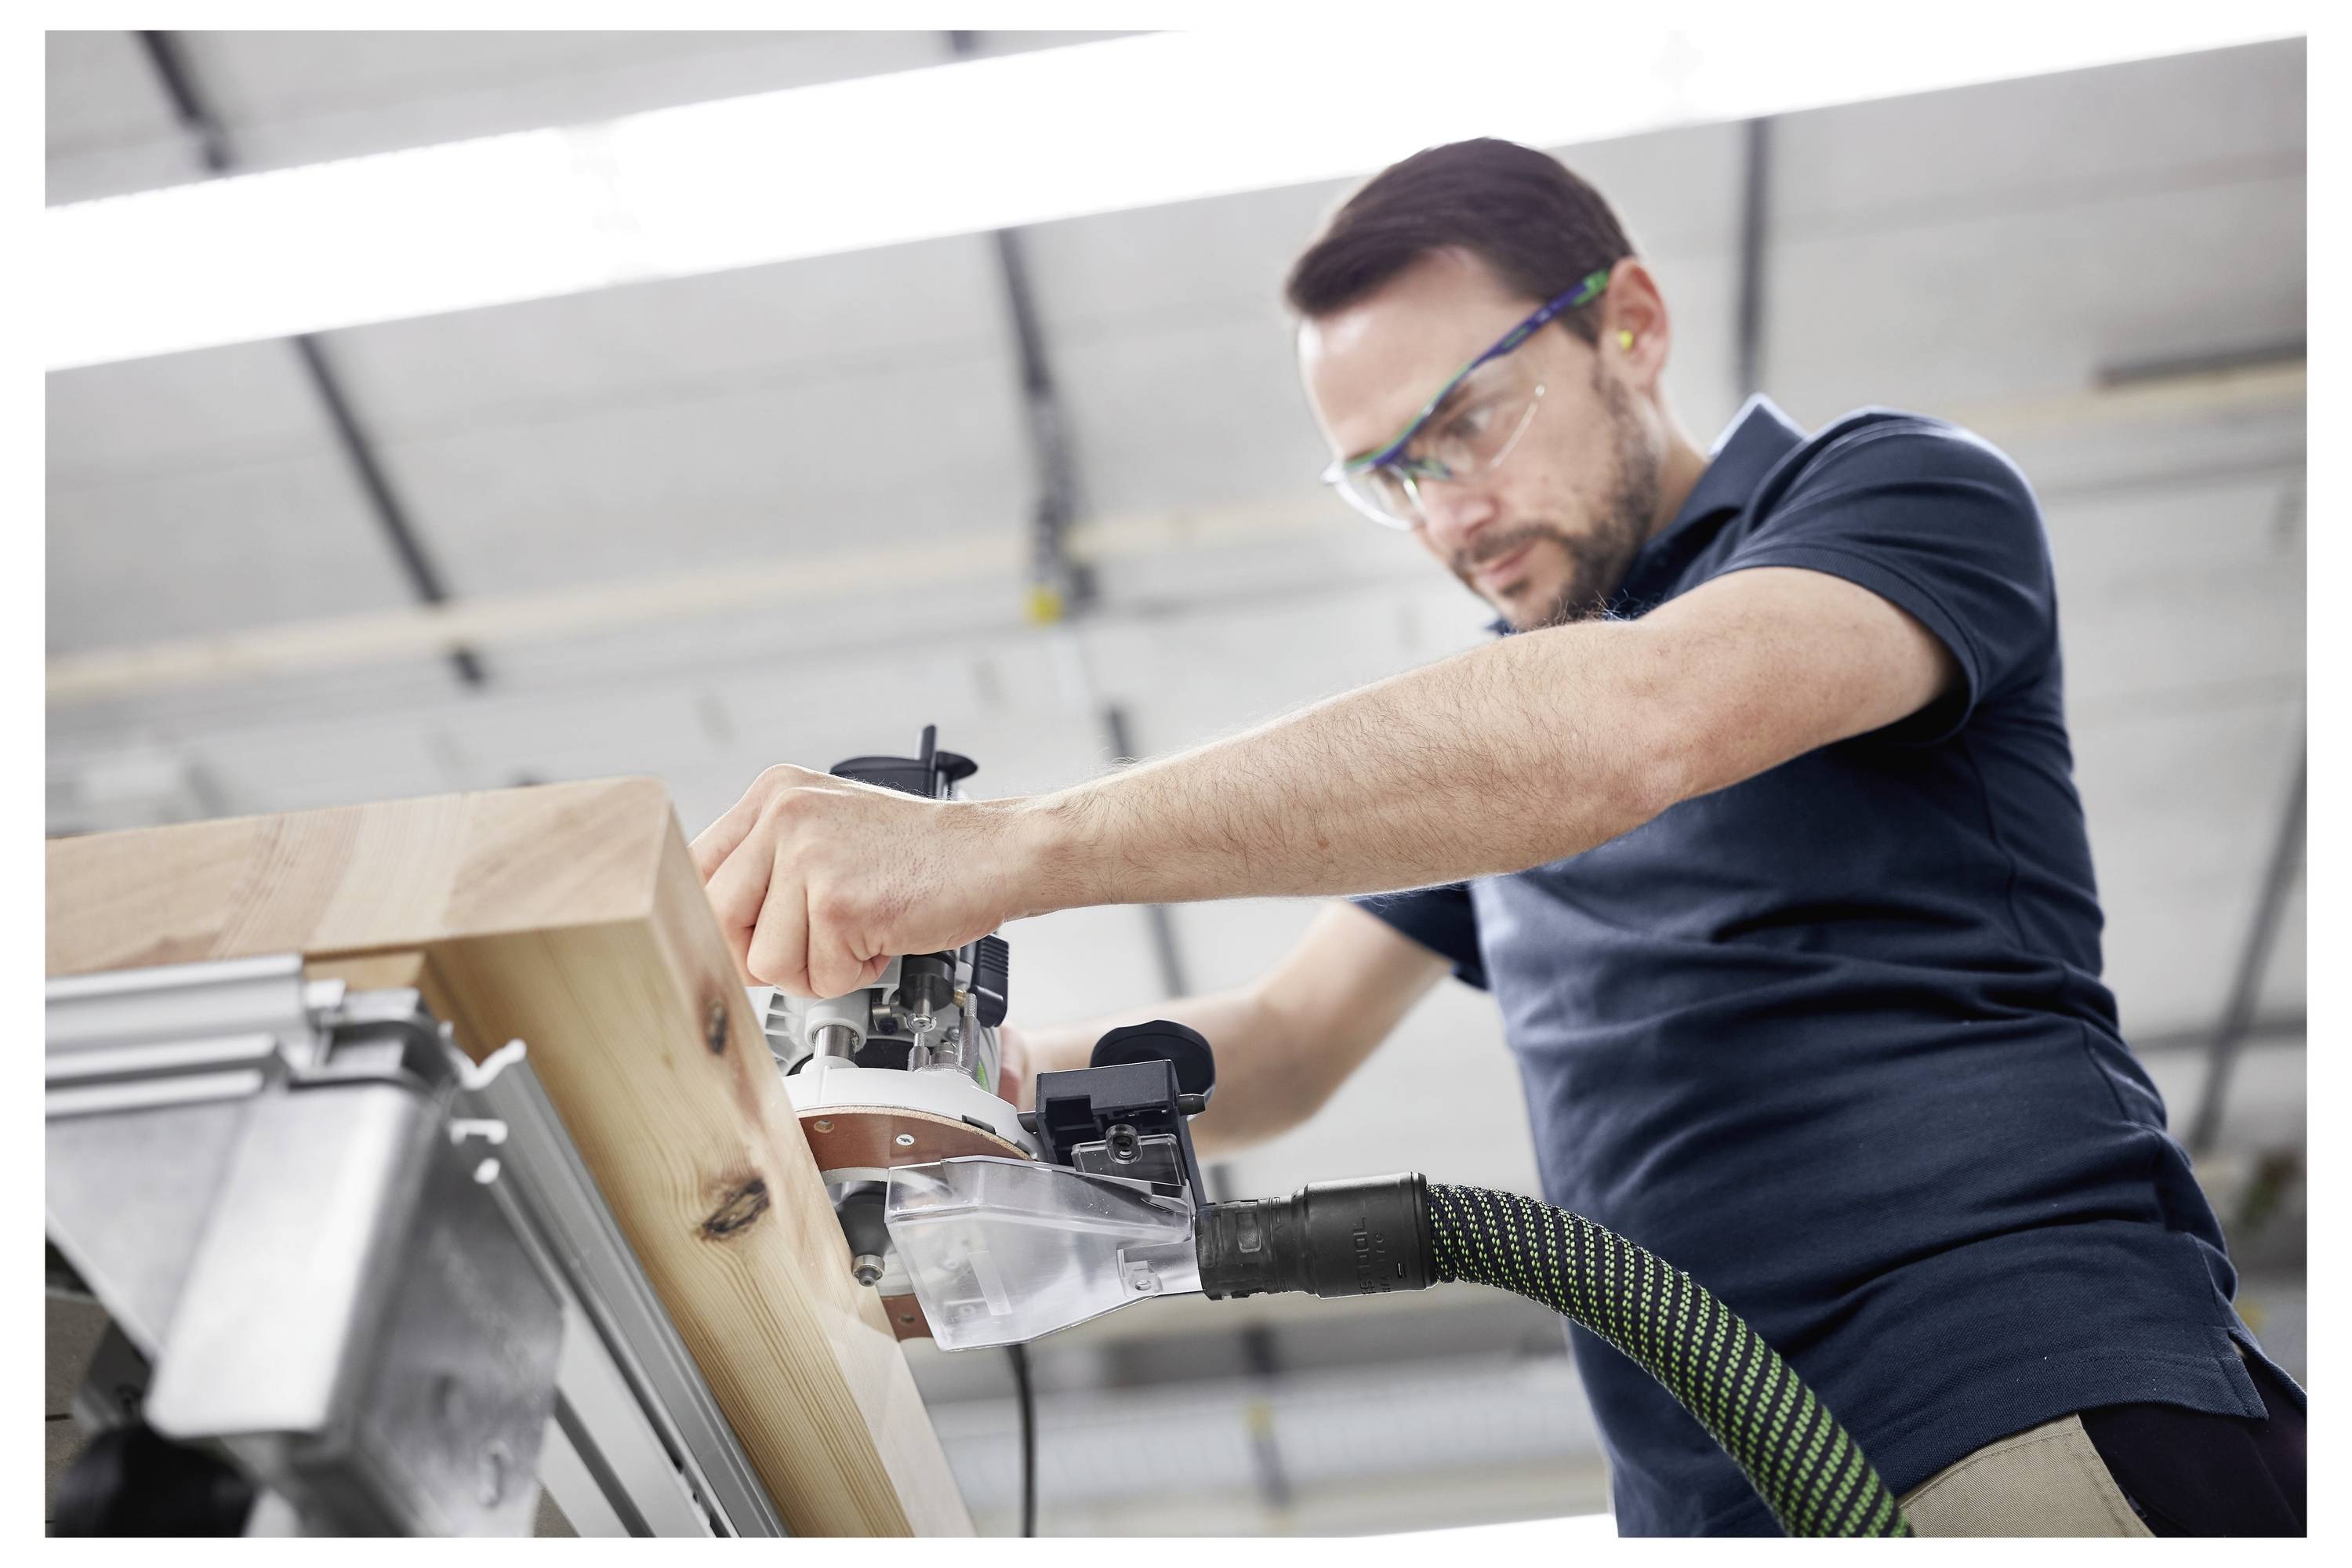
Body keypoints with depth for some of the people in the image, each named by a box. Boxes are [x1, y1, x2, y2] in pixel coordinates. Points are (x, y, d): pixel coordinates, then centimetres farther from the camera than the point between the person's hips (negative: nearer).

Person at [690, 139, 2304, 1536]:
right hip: (1707, 1491, 6)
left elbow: (1642, 721, -22)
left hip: (2050, 1410, -6)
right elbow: (1290, 1041, 19)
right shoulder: (1490, 734, 20)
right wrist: (977, 1073, -2)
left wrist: (1013, 849, -28)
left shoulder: (1902, 489, -1)